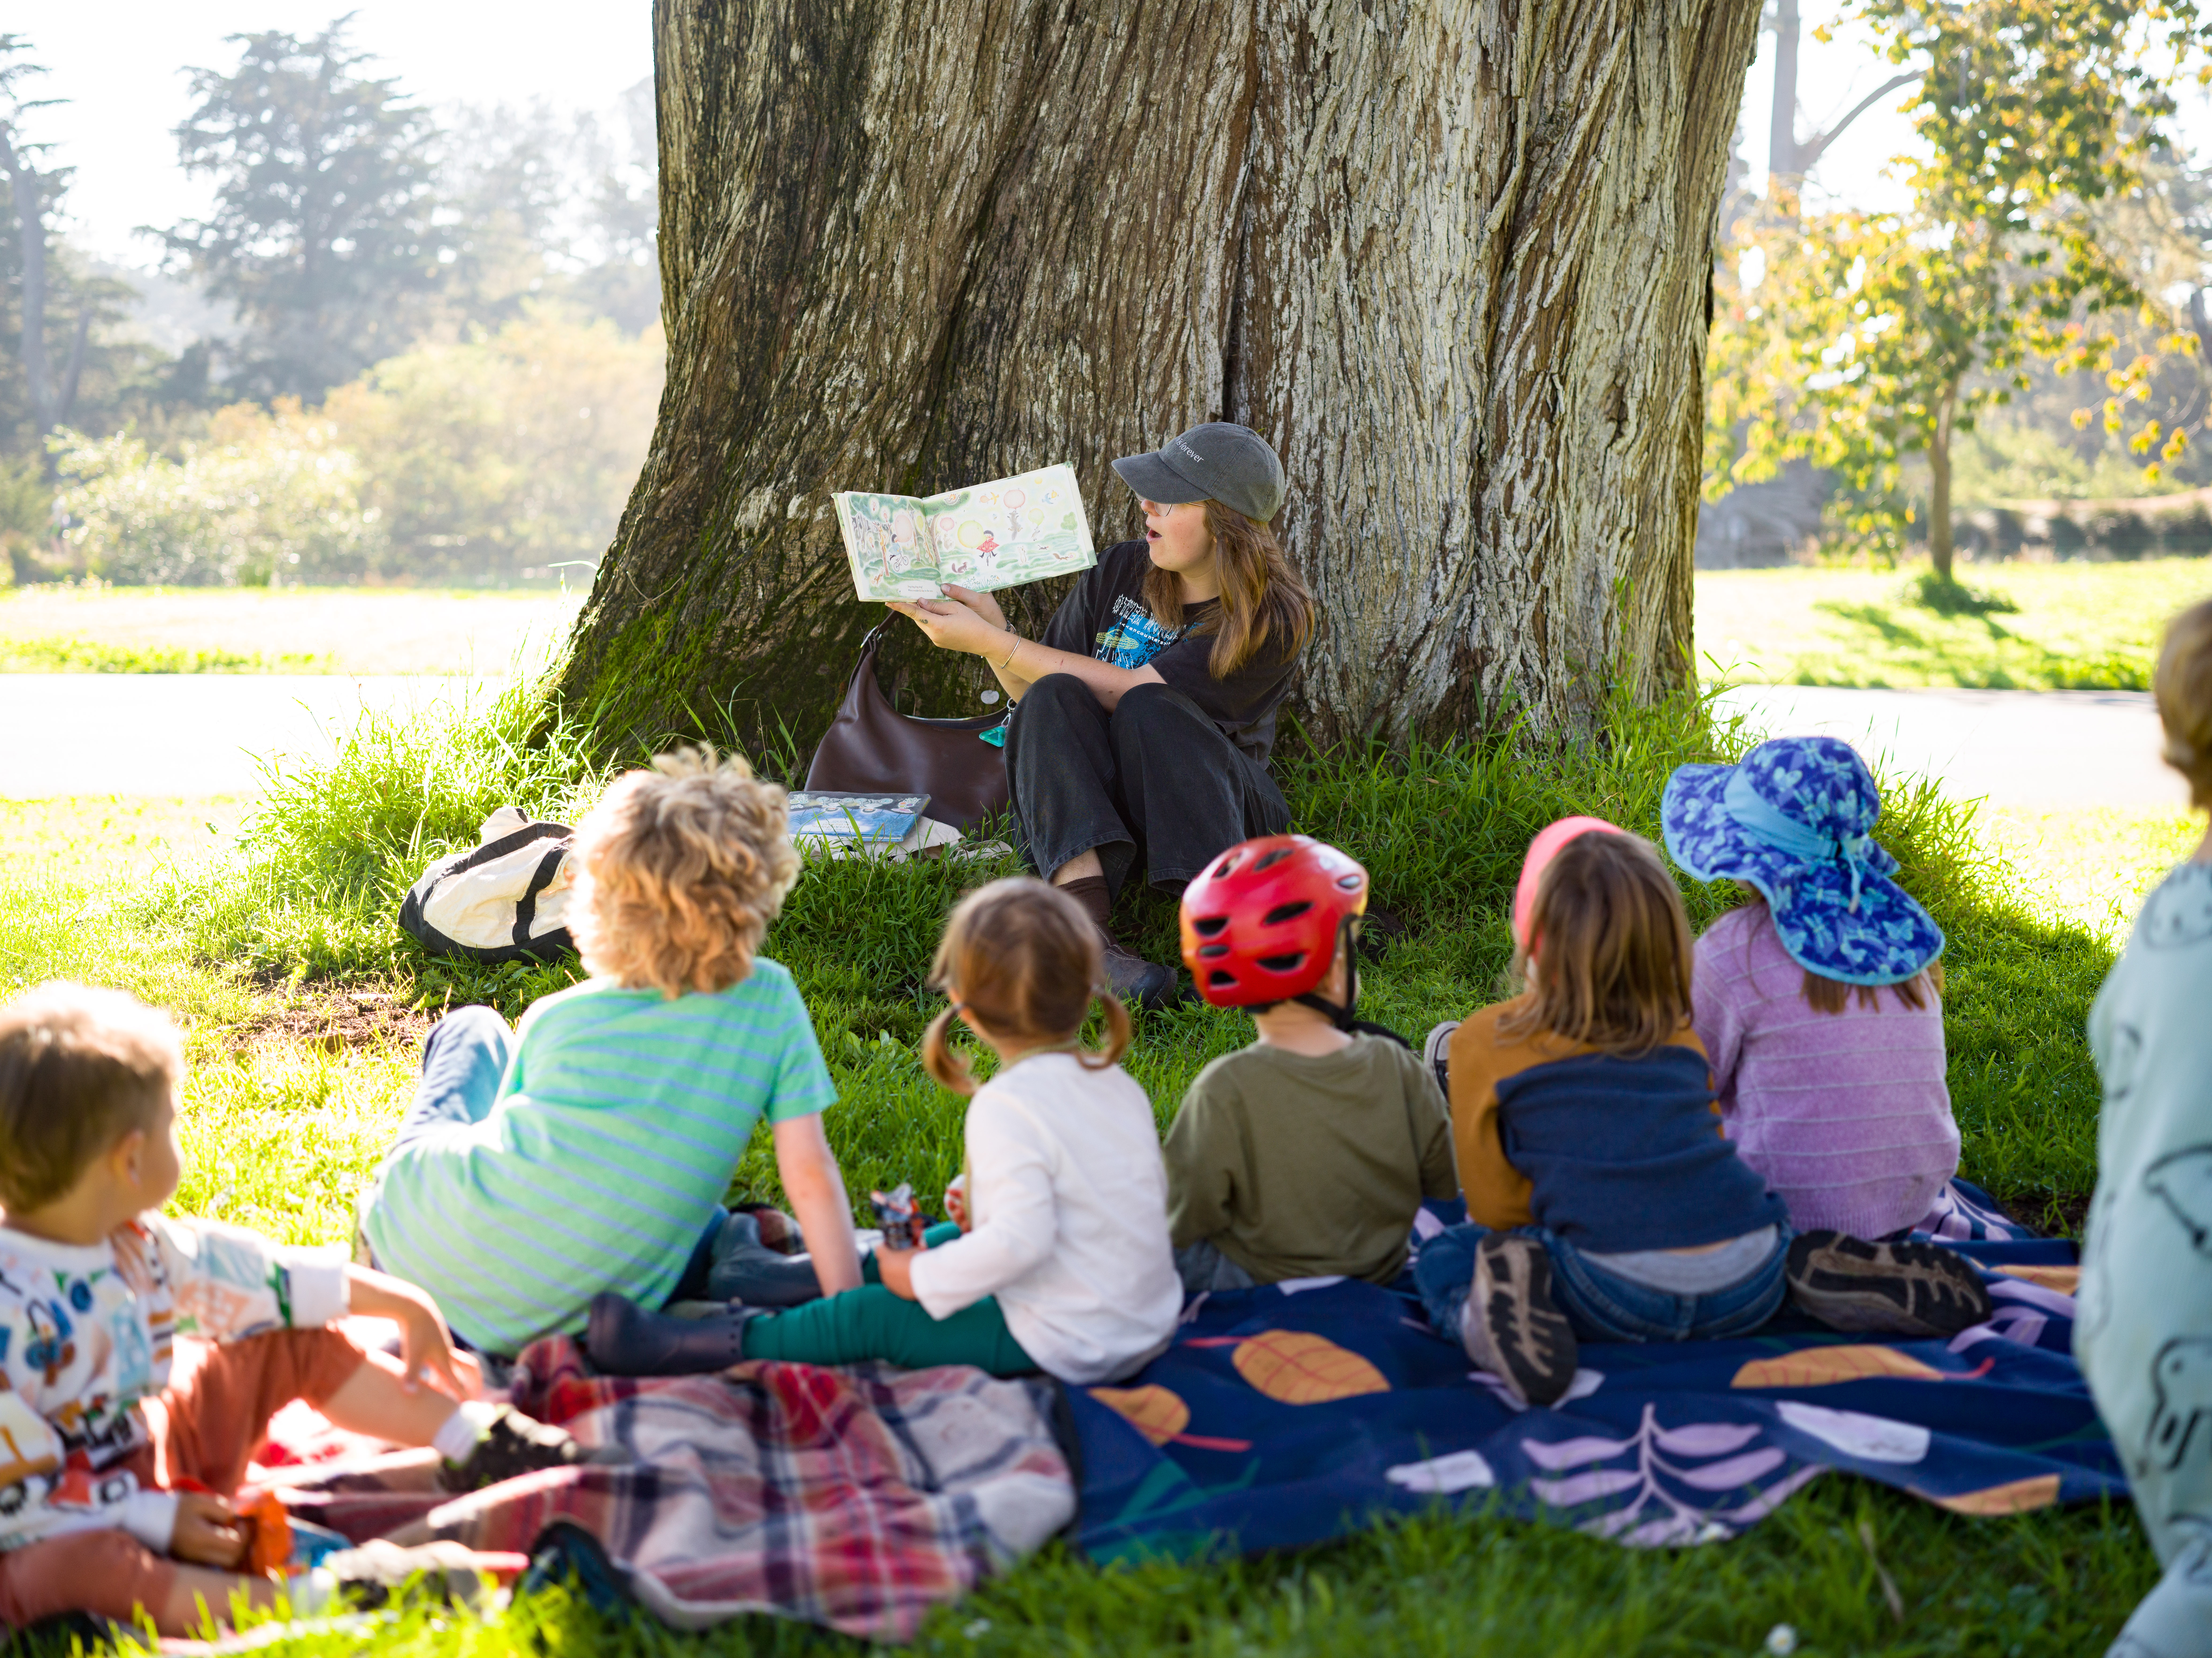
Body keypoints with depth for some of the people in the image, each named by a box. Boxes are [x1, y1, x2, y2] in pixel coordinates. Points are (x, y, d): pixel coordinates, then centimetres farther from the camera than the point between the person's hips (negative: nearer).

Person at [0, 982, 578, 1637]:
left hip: (152, 1462, 9)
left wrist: (402, 1305, 18)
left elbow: (245, 1273, 10)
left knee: (296, 1341, 9)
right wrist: (154, 1518, -24)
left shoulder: (124, 1241, -1)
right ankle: (305, 1603, -51)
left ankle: (478, 1441, 7)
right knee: (77, 1569, -44)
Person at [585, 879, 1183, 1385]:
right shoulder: (1120, 1087, 3)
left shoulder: (1008, 1108, -23)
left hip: (1057, 1349, -8)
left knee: (863, 1319, 0)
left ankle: (675, 1347, 7)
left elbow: (1021, 1239, -31)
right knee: (949, 1239, 25)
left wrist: (923, 1281, -17)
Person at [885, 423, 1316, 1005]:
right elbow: (1037, 695, 8)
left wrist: (990, 642, -19)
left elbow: (1126, 691, -20)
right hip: (1087, 810, 4)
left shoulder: (1270, 617, -13)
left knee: (1150, 712, -31)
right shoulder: (1121, 570, 4)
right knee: (1053, 699, -26)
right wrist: (994, 632, -12)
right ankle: (1089, 929, -46)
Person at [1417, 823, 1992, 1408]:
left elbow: (1493, 1208, 8)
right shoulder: (1680, 1035, 17)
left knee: (1444, 1254, 15)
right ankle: (1823, 1272, 8)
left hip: (1619, 1298, -4)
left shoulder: (1482, 1042, 6)